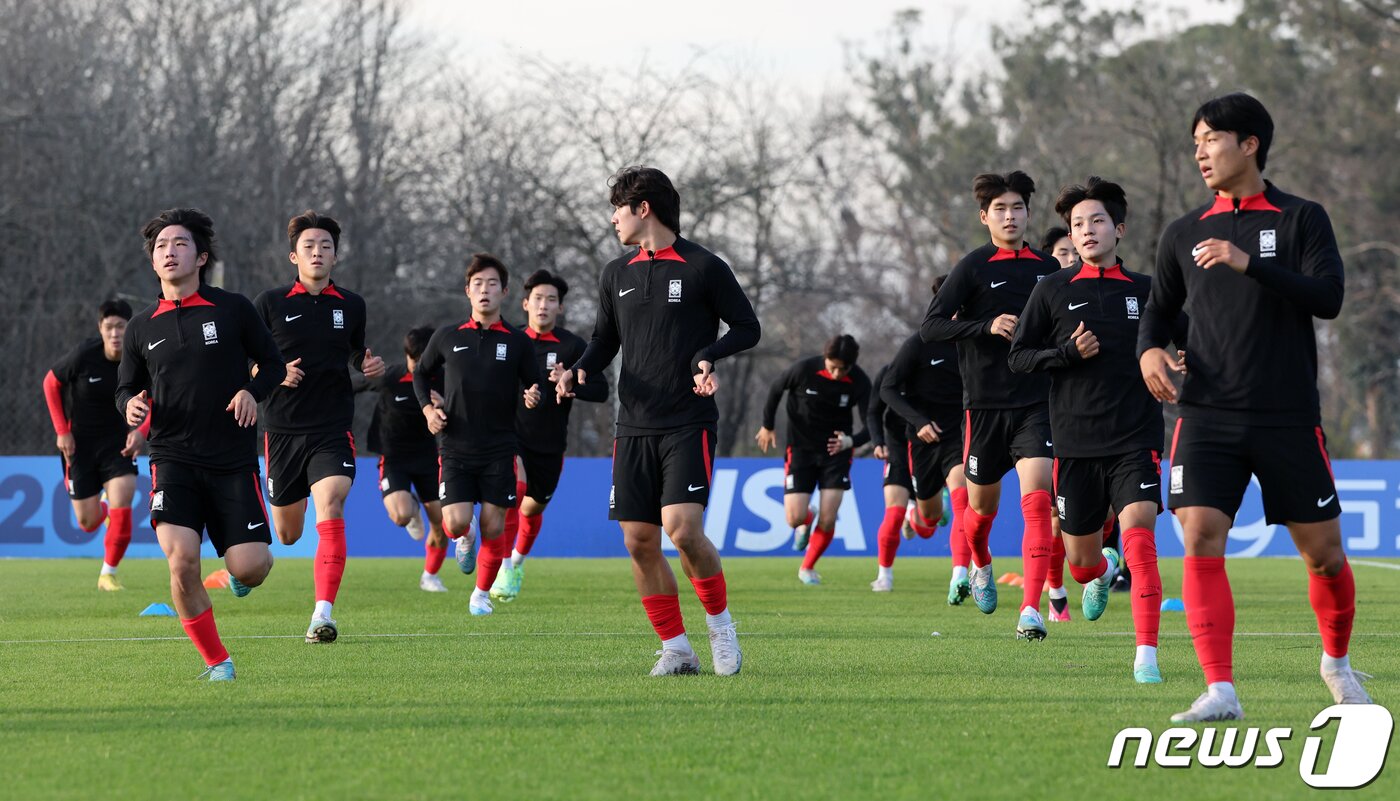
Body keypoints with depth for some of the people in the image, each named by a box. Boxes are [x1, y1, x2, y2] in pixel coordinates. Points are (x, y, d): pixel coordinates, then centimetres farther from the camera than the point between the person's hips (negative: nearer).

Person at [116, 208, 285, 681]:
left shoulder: (233, 310, 2)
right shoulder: (142, 328, 8)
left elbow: (273, 363, 11)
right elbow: (126, 388, 18)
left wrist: (252, 392, -10)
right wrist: (131, 405, -6)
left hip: (233, 459, -1)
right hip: (172, 459, 1)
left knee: (249, 567, -10)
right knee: (181, 560, -19)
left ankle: (236, 569, 31)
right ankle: (216, 662, -1)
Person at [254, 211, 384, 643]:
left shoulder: (351, 305, 7)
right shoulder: (271, 303, -1)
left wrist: (371, 366, 1)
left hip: (333, 430, 0)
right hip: (283, 429, 0)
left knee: (330, 510, -23)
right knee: (287, 533, 8)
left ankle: (323, 615, -28)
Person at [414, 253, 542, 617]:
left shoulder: (518, 342, 3)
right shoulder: (447, 337, 5)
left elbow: (533, 385, 9)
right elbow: (421, 373, 20)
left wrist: (534, 397, -14)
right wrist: (427, 408, 4)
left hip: (499, 450, 0)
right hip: (456, 449, 0)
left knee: (493, 527, -2)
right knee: (455, 522, -13)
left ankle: (482, 593, 19)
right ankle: (465, 539, 25)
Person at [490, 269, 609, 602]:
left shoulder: (573, 346, -4)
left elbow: (601, 391, -6)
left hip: (550, 445, 1)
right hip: (513, 437, -1)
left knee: (533, 507, 13)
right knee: (513, 490, -24)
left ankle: (518, 559, 43)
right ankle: (504, 569, -17)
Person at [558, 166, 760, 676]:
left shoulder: (703, 268, -3)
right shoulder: (617, 275, 13)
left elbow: (747, 327, 2)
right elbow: (605, 340, 20)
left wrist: (708, 357, -14)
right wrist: (580, 372, 0)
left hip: (689, 423, -5)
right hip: (634, 426, 5)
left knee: (682, 528, -19)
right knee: (638, 540, 0)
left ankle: (720, 624, 2)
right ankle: (676, 649, 9)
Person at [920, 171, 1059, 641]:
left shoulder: (1048, 268, 9)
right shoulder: (974, 268, -3)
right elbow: (930, 327, -10)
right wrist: (987, 327, -20)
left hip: (1037, 403, 1)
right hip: (984, 403, -1)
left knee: (1036, 499, -16)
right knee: (982, 505, 12)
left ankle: (1031, 609, -21)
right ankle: (981, 567, 46)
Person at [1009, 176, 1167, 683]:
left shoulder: (1145, 292, 7)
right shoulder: (1053, 291, 4)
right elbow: (1017, 357, 4)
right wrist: (1069, 353, -12)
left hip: (1136, 439, -1)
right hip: (1076, 444, 1)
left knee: (1139, 538, -20)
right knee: (1081, 561, 8)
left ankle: (1146, 654, -17)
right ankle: (1103, 570, 46)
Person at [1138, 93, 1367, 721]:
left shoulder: (1301, 219, 1)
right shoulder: (1184, 235, 11)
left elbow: (1328, 298, -13)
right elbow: (1160, 308, 22)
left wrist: (1250, 264, -24)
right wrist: (1149, 349, -2)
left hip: (1290, 419, -2)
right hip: (1207, 416, 2)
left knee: (1322, 551, 5)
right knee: (1201, 540, -16)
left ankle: (1337, 660, 32)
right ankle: (1220, 691, -17)